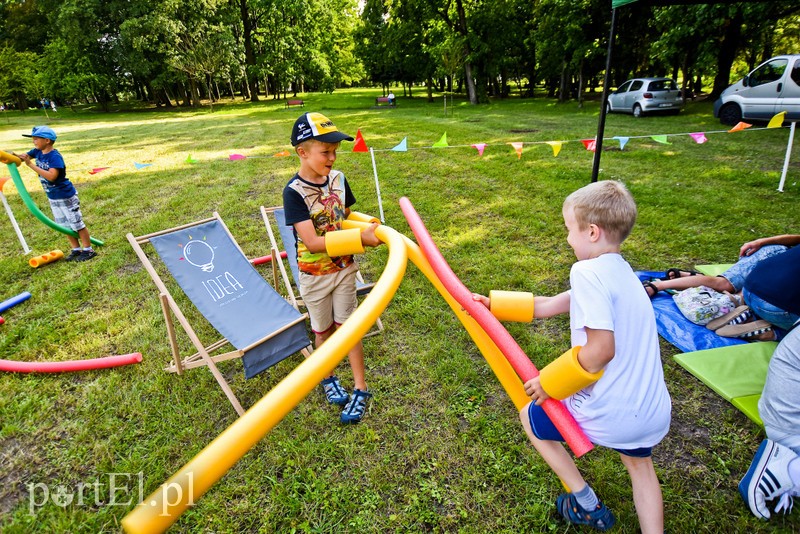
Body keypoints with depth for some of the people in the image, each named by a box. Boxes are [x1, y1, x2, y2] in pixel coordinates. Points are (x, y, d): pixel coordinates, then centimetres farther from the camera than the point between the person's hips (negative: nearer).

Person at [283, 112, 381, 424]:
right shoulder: (294, 191, -21)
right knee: (323, 331, 16)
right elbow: (313, 242, -29)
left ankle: (360, 390, 23)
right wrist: (359, 239, -35)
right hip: (314, 275, -3)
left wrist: (367, 226, -6)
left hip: (344, 268, 3)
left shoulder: (338, 179, -6)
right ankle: (327, 377, 42)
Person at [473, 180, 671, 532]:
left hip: (609, 413, -8)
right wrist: (493, 304, 16)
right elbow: (548, 305, 12)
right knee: (639, 466, 37)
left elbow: (600, 349, -27)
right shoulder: (621, 271, 8)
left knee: (531, 417, 20)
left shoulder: (588, 271, -21)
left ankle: (586, 505, 29)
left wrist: (549, 383, -13)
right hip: (653, 412, 8)